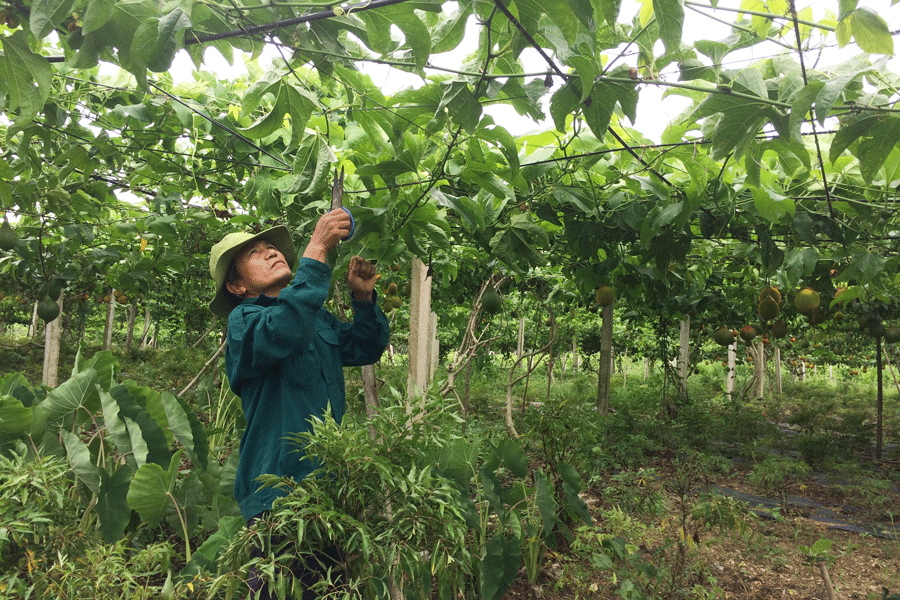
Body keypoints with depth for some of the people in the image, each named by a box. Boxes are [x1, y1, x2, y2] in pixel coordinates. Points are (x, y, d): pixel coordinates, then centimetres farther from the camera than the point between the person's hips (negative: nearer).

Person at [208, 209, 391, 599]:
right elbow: (282, 334, -30)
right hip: (278, 494, -6)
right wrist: (316, 251, -32)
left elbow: (366, 348, 18)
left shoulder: (317, 317, 15)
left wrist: (363, 297, 2)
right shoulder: (244, 320, -7)